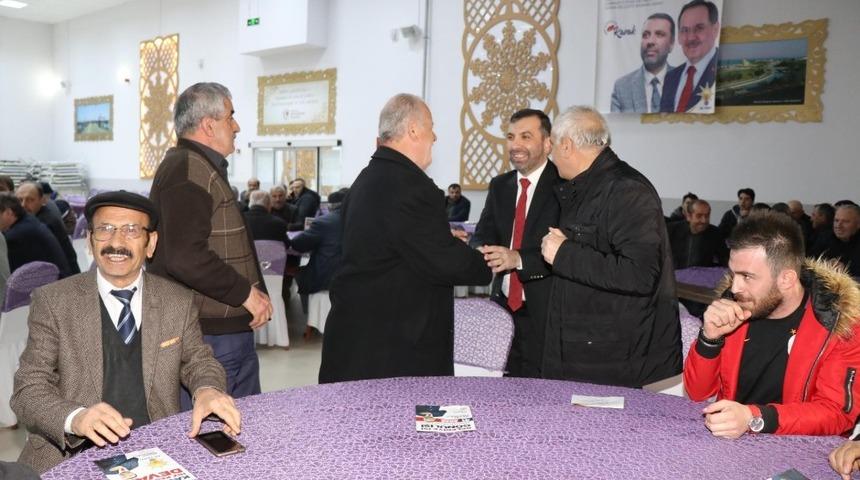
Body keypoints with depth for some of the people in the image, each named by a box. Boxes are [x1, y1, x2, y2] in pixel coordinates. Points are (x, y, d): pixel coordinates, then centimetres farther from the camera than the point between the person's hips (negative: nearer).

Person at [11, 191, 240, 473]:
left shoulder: (178, 302, 3)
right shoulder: (53, 302, -2)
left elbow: (197, 360, 15)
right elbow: (29, 389, -3)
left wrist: (207, 390, -8)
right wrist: (76, 418, -24)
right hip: (73, 455, 0)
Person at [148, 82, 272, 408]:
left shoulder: (204, 168, 20)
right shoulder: (188, 169, -15)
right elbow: (185, 258, -27)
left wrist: (253, 293, 15)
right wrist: (247, 293, -17)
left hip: (234, 331, 10)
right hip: (208, 336, -10)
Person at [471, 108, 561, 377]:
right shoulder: (499, 186, 13)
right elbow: (482, 234, 7)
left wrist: (518, 259, -27)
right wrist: (483, 251, -16)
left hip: (546, 312, -5)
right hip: (504, 306, 5)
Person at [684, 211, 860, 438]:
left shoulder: (839, 320, -11)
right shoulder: (735, 306, -3)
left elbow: (837, 412, -15)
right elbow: (697, 393, 1)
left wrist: (755, 419, -28)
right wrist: (710, 338, -16)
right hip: (730, 442, 2)